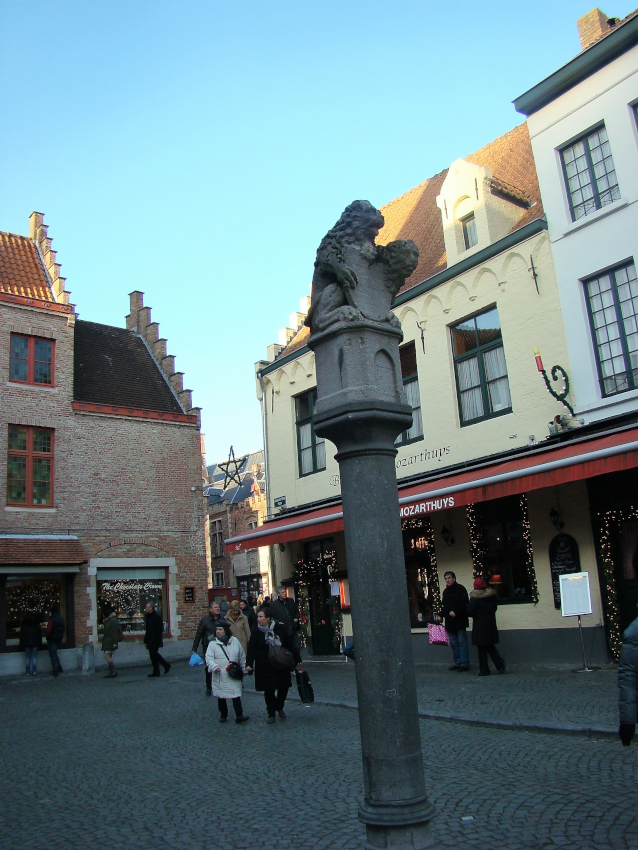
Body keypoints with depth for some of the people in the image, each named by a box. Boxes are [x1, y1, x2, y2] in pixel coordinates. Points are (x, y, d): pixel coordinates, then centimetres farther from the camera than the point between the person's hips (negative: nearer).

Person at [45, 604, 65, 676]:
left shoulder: (51, 619, -16)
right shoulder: (61, 618, 5)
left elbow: (48, 630, -20)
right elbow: (63, 629, 8)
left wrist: (47, 638, -4)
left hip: (52, 639, -7)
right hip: (59, 639, 7)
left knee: (53, 655, 1)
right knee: (54, 654, 21)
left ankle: (55, 671, 1)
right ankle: (59, 668, 18)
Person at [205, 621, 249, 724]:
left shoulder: (235, 641, 4)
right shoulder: (213, 644, -2)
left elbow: (242, 657, 13)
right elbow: (209, 658, -9)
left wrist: (244, 669, 16)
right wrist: (214, 667, -27)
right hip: (219, 676, 0)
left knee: (236, 695, -6)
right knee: (221, 696, 10)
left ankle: (239, 715, -4)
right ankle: (223, 715, 25)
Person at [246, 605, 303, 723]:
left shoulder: (279, 629, -5)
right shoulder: (256, 632, -5)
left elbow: (290, 645, 1)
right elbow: (251, 649, -9)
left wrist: (298, 660, 3)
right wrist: (249, 664, -22)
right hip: (265, 668, -1)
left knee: (283, 687, 5)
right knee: (269, 691, 3)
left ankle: (279, 708, 32)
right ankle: (271, 713, 21)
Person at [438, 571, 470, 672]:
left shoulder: (460, 589, -6)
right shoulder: (445, 591, 17)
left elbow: (464, 603, -13)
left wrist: (455, 612, -21)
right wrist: (441, 615, 8)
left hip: (459, 621, -7)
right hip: (450, 622, 7)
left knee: (462, 642, -5)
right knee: (453, 643, 10)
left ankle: (464, 664, -2)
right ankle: (457, 663, 17)